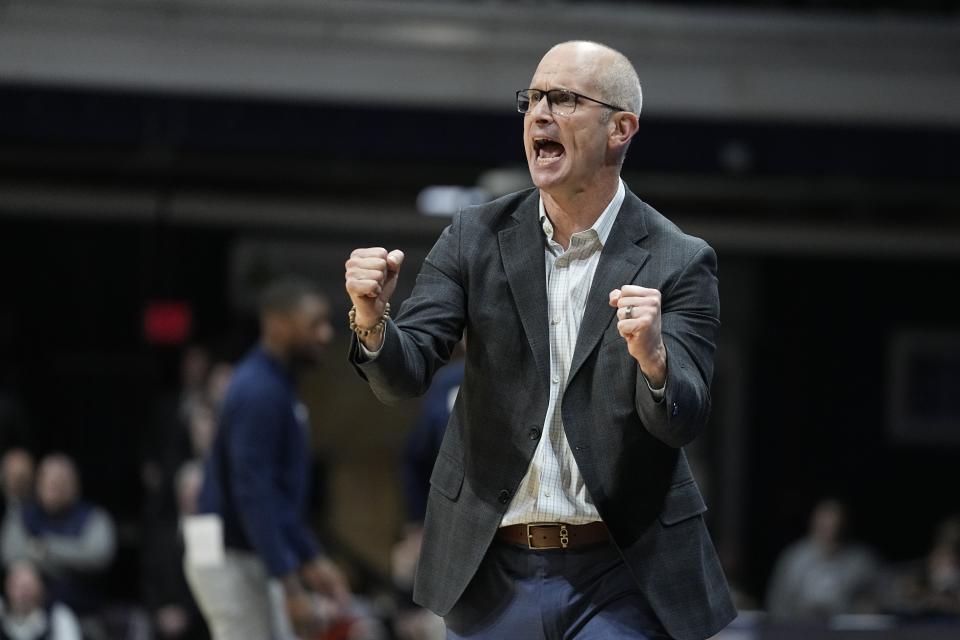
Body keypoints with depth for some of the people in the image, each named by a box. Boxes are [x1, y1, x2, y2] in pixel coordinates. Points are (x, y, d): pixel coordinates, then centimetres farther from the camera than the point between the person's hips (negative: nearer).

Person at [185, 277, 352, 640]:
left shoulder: (278, 388, 13)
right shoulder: (257, 392, -17)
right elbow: (253, 497, -23)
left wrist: (310, 559, 16)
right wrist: (291, 587, -25)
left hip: (247, 559, 10)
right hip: (229, 563, -10)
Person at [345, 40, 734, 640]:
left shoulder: (679, 263, -6)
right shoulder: (476, 236, 2)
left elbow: (682, 422, -13)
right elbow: (404, 375, -4)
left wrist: (653, 357, -35)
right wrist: (372, 319, -26)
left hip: (620, 580, -2)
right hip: (492, 573, 3)